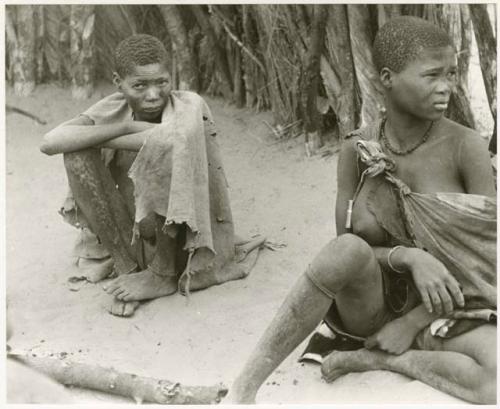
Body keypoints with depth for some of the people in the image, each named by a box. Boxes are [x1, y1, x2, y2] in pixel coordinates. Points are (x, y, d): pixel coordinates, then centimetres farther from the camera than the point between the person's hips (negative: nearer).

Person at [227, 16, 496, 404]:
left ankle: (375, 359, -11)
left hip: (442, 314, 0)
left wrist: (413, 324, -14)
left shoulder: (465, 146, -15)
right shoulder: (357, 150, -8)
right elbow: (347, 247, -7)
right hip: (368, 304, 1)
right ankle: (242, 390, -29)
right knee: (349, 249, -36)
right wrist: (410, 257, -28)